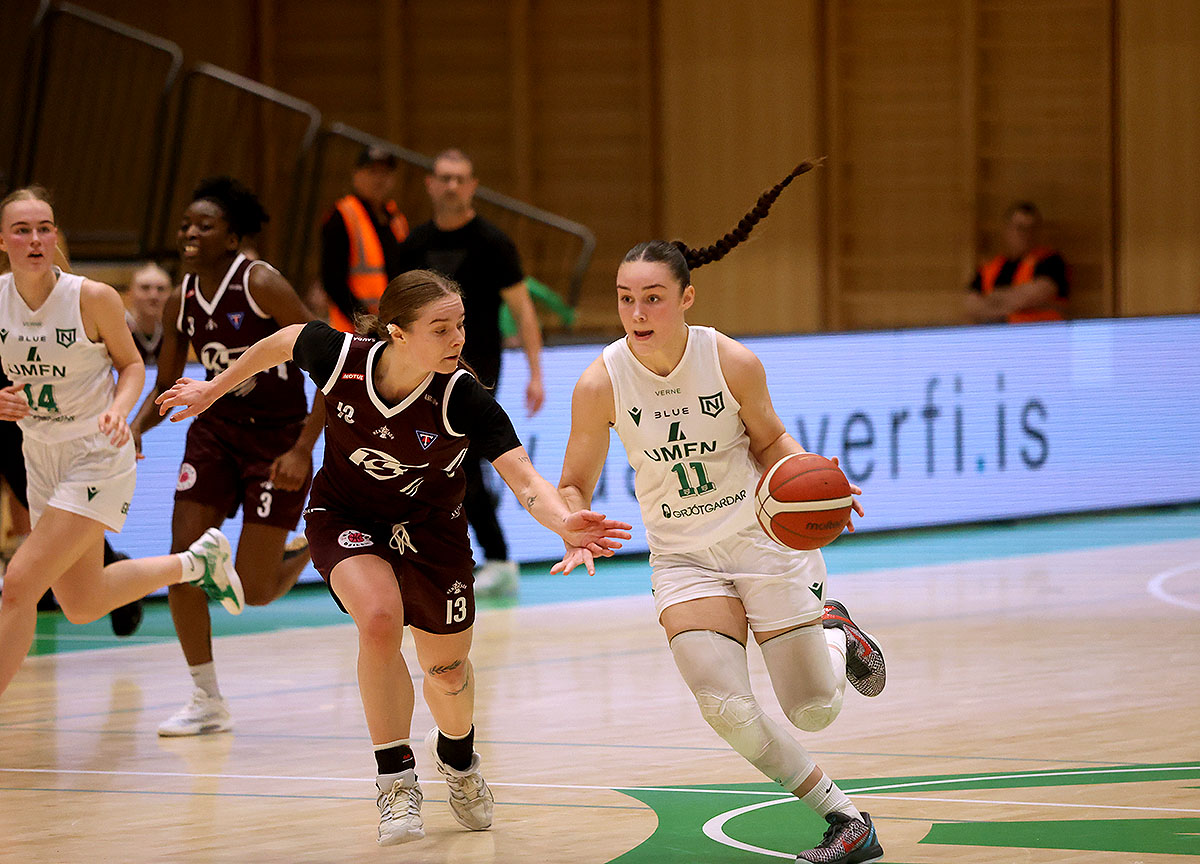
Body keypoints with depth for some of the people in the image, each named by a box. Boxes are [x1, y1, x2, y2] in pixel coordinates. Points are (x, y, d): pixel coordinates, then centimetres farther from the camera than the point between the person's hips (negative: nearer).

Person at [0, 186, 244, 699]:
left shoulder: (93, 299, -15)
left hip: (97, 458, -5)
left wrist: (119, 410, -19)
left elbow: (131, 364, 0)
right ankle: (197, 562, 40)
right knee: (82, 605, 16)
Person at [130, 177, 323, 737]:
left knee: (253, 591, -7)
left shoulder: (262, 285, -18)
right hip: (216, 431, 6)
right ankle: (207, 702, 3)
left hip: (277, 437, -5)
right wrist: (136, 427, -10)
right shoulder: (181, 303, 0)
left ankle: (309, 545, 29)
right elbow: (164, 387, 11)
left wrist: (303, 450, -24)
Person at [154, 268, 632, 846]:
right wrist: (215, 388, 9)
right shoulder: (340, 357, -27)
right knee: (379, 618, -29)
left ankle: (456, 755, 49)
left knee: (447, 671, 11)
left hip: (429, 529, 1)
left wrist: (565, 523, -57)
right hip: (345, 516, -1)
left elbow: (525, 481, -36)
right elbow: (283, 342, -4)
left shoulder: (463, 398, -31)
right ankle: (396, 780, -14)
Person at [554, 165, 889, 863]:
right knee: (726, 707, -19)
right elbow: (575, 484, -3)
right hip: (684, 557, 1)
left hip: (764, 538, -1)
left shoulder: (733, 362, -17)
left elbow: (769, 440, 2)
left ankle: (835, 633, 38)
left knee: (814, 712, 1)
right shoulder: (601, 383, -15)